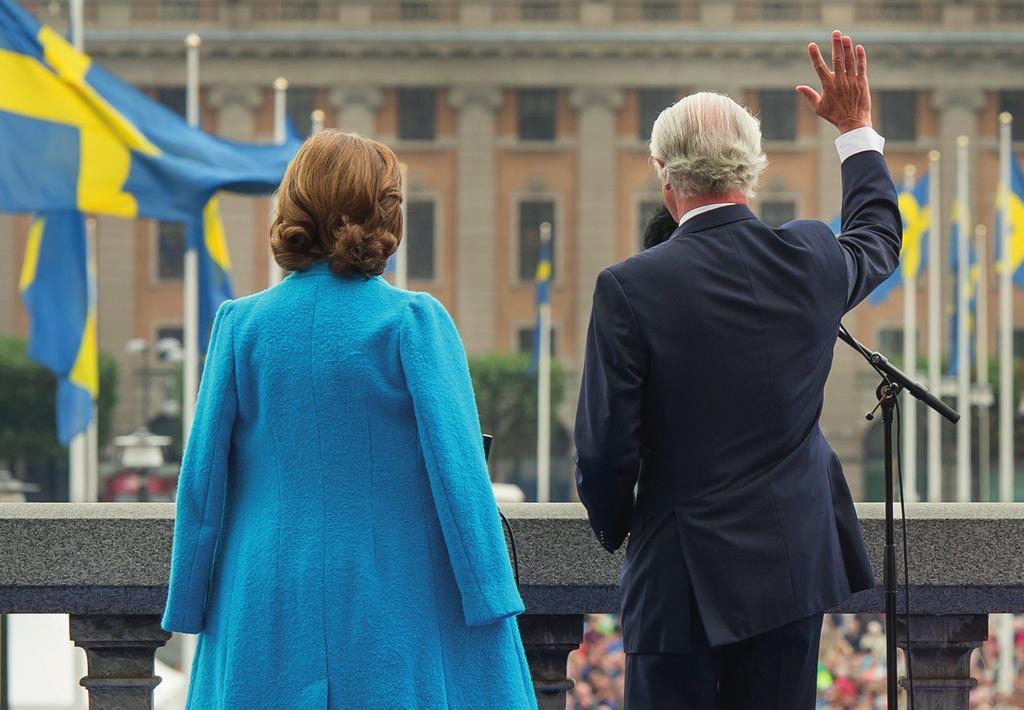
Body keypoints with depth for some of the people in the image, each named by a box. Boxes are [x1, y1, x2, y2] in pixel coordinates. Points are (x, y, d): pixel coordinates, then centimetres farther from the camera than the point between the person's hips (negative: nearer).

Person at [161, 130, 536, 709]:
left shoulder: (243, 324, 0)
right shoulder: (412, 322, -7)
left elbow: (203, 477, 2)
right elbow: (457, 466, -10)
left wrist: (191, 607, 11)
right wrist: (490, 597, -5)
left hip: (268, 617, 3)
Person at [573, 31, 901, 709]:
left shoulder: (629, 288, -15)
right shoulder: (810, 259, -3)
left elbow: (606, 449, -12)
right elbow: (880, 237, 23)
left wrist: (613, 528, 8)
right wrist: (857, 127, 35)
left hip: (680, 577, -4)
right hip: (794, 564, 4)